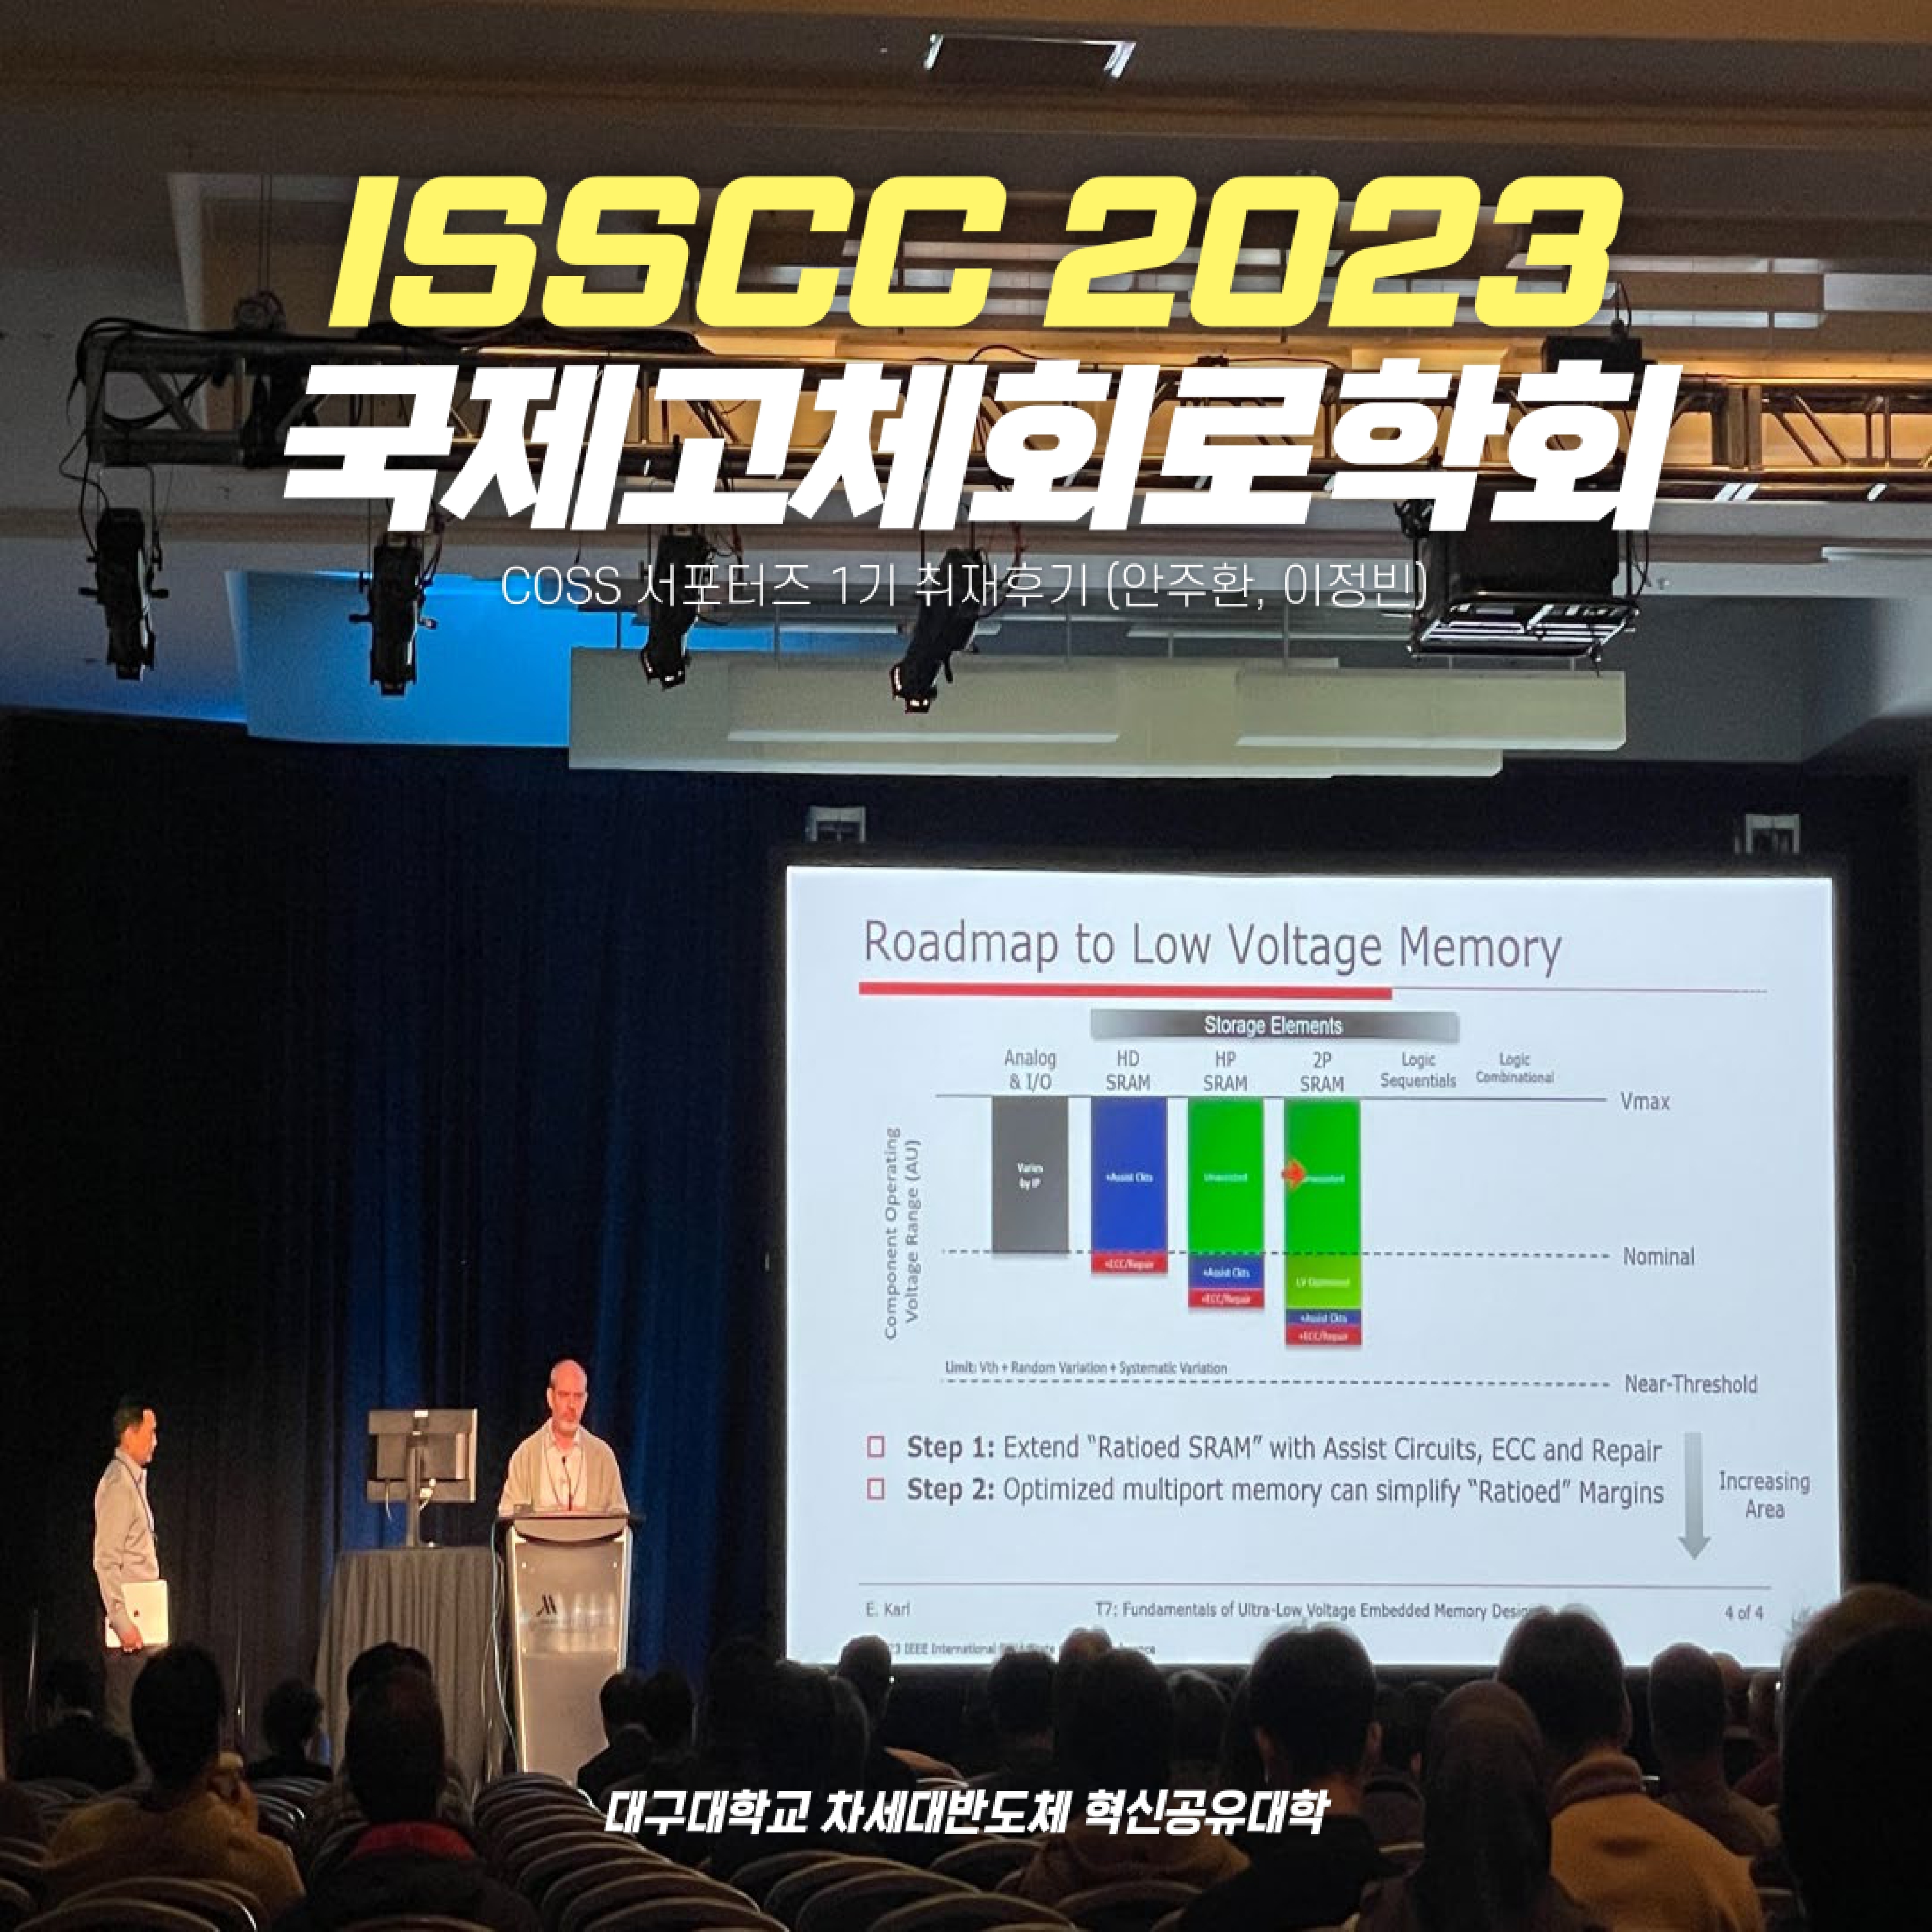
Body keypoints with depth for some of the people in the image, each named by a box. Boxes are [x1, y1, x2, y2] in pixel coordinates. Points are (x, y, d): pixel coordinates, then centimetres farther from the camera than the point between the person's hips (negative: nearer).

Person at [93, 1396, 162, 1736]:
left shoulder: (136, 1480, 14)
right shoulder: (117, 1486, -15)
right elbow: (105, 1562, -20)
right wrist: (123, 1622, -22)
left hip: (140, 1619, 9)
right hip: (126, 1622, -9)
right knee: (125, 1718, -8)